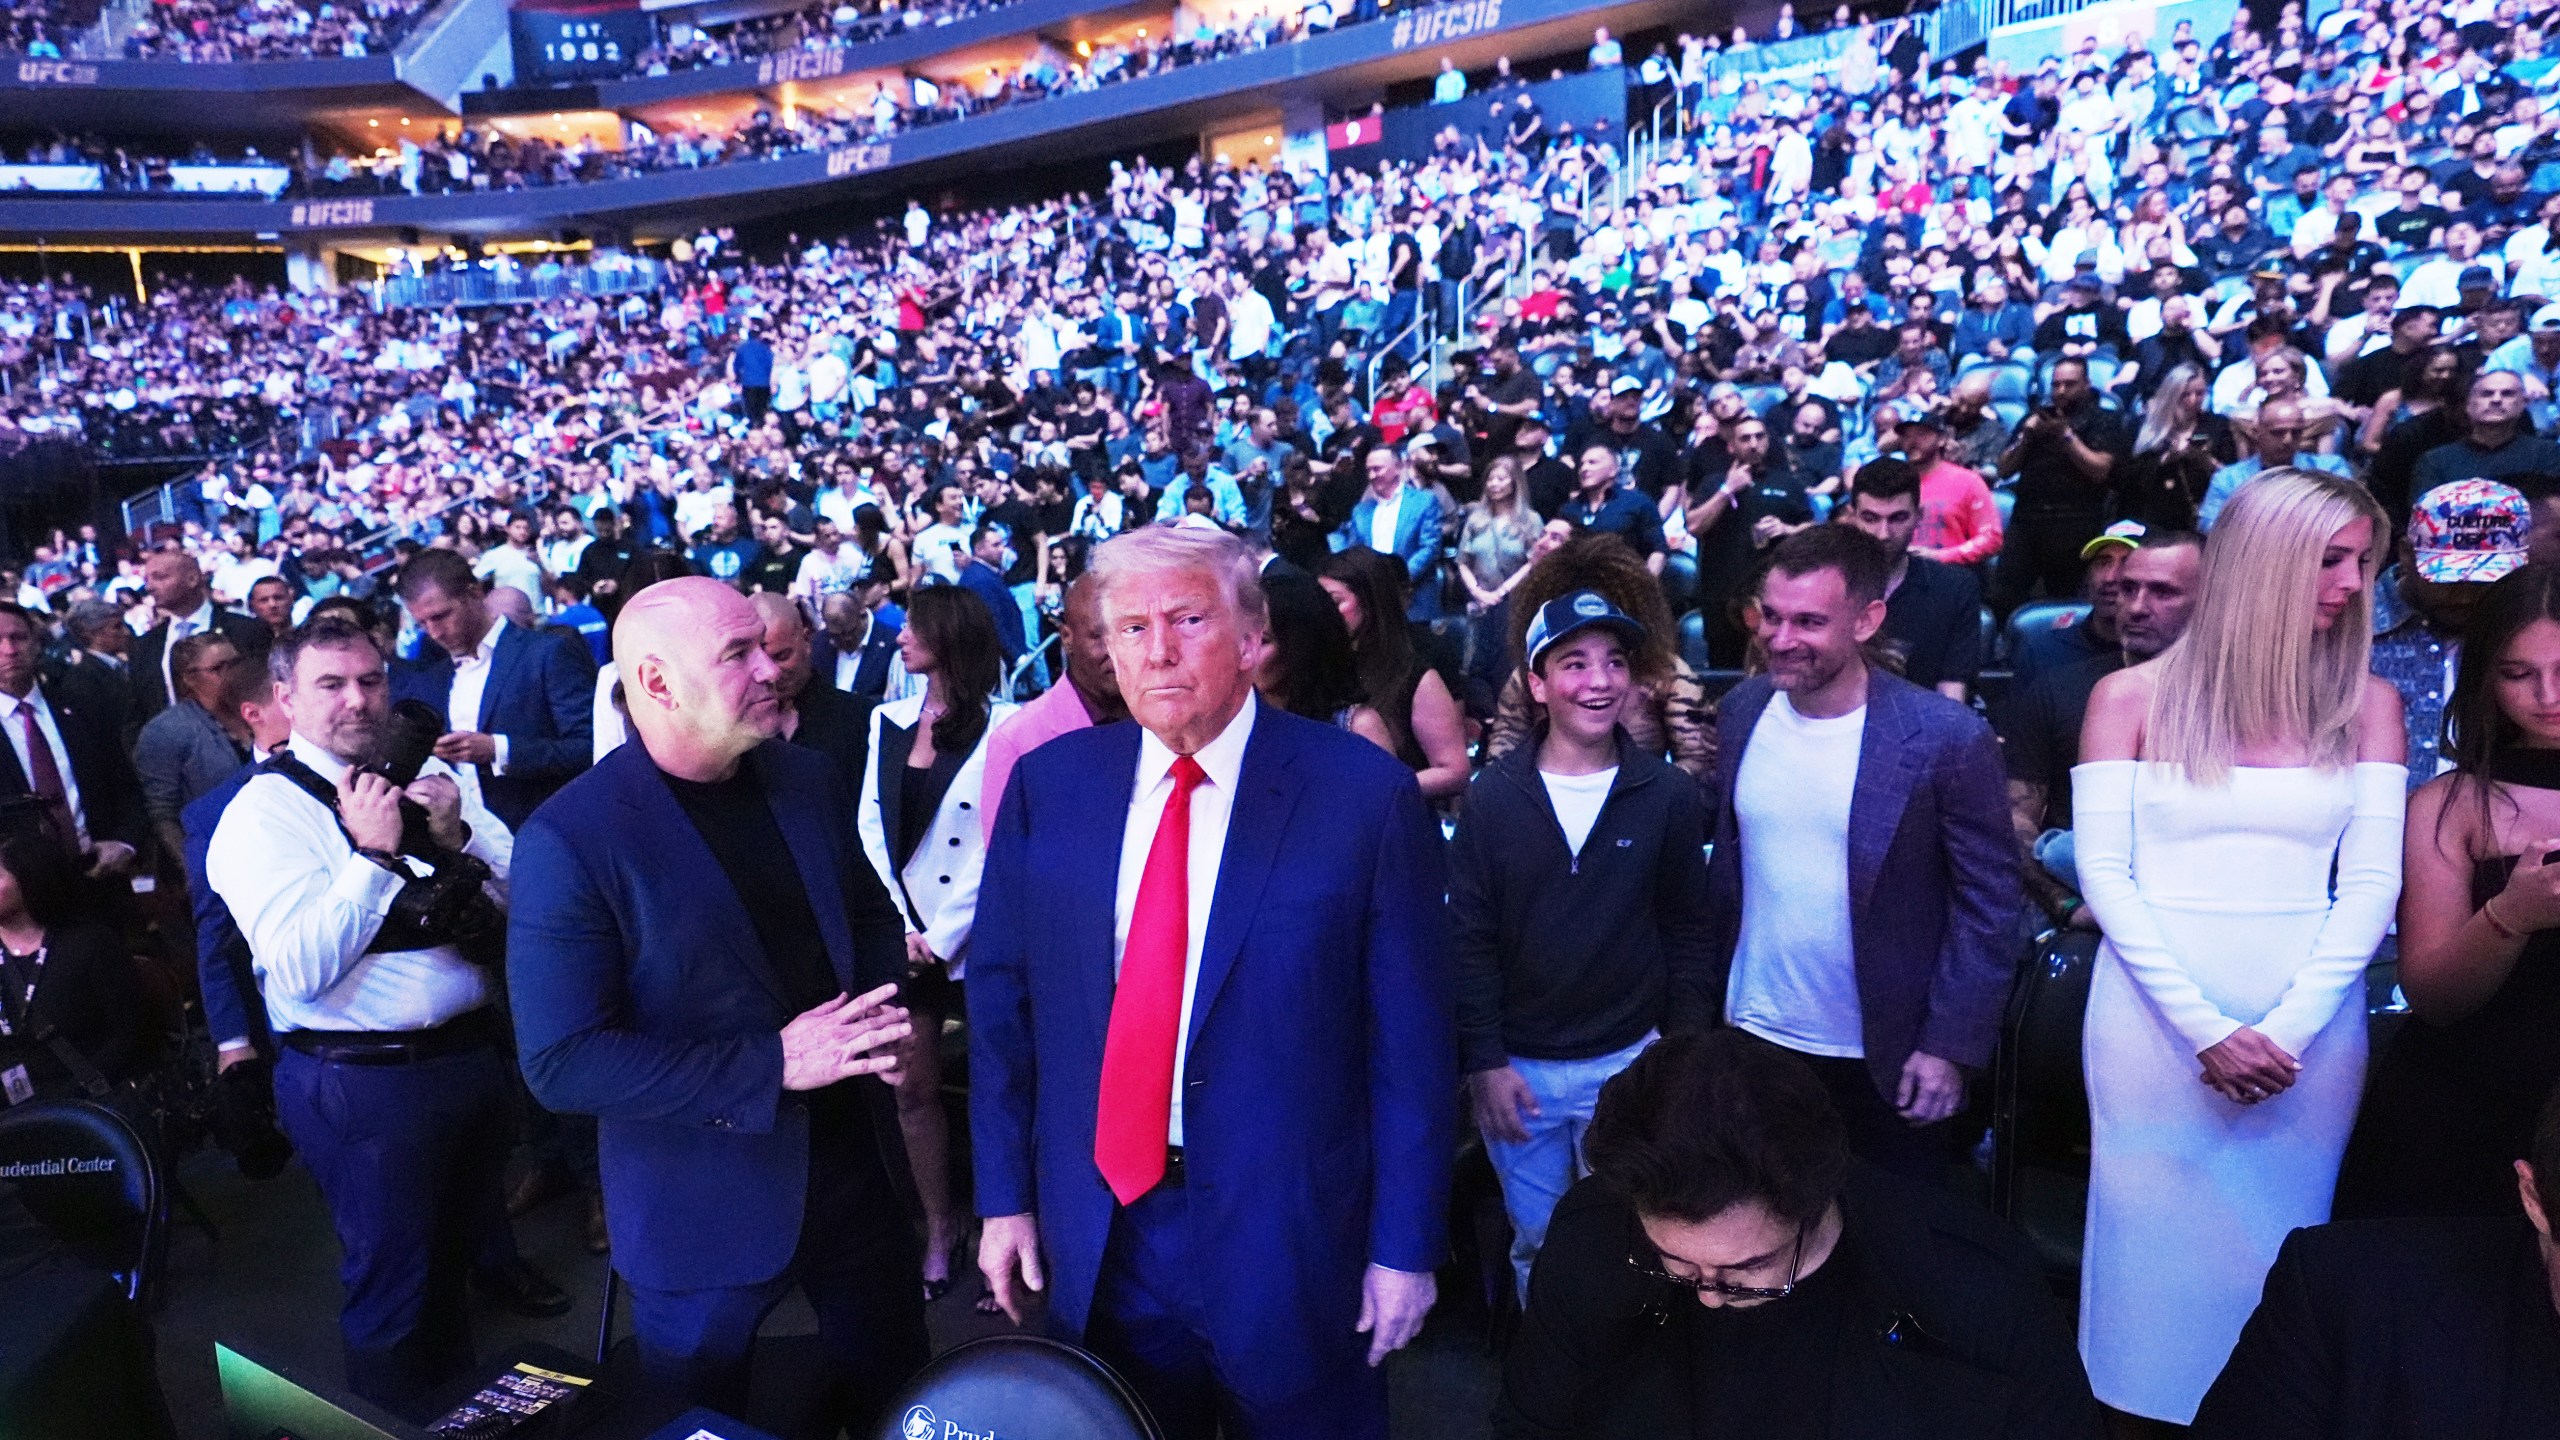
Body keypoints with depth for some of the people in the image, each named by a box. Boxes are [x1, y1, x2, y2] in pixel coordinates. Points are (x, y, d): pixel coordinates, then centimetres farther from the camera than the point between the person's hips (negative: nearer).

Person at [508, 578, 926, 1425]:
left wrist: (884, 1004, -10)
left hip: (855, 1165, 5)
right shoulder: (569, 840, -19)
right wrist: (771, 1064, -26)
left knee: (897, 1402, 23)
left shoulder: (808, 780, -2)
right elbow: (561, 1064, -20)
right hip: (704, 1211, -4)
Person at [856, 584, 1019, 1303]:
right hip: (904, 934, 5)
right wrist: (902, 925, -2)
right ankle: (938, 1228, 26)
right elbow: (871, 822, 7)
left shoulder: (1001, 726, -10)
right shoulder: (888, 721, 8)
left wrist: (942, 937, -12)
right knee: (913, 1088, 10)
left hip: (974, 937, -5)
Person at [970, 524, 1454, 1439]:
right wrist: (1004, 1194, 3)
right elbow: (1001, 998, 4)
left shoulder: (1365, 796, -14)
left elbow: (1411, 1037, -9)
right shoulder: (1048, 785, -3)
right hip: (1095, 1234, 3)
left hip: (1288, 1237, -3)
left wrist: (1407, 1244, -7)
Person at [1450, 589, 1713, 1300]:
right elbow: (1468, 939, -3)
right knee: (1535, 1242, 16)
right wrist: (1483, 1061, -6)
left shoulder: (1670, 796, -5)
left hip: (1628, 1061, 0)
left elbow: (1687, 934, 2)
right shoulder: (1493, 796, -6)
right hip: (1518, 1067, 0)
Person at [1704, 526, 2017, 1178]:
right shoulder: (1741, 711, -3)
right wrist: (1707, 998, 7)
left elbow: (1988, 900, -11)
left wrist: (1950, 1046, -12)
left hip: (1883, 1058, -3)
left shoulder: (1948, 738, -17)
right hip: (1752, 1035, 4)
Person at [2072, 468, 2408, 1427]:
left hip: (2309, 1027, 2)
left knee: (2282, 1259, 9)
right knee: (2159, 1248, 7)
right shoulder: (2131, 696, 0)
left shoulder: (2366, 704, 6)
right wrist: (2206, 1030, -12)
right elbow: (2104, 873, -5)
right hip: (2154, 1016, -1)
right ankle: (2145, 1411, 28)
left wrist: (2288, 1029, -11)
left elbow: (2370, 882, 0)